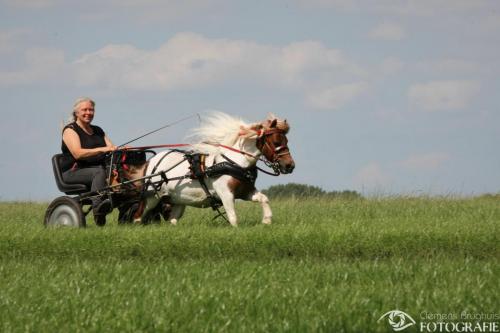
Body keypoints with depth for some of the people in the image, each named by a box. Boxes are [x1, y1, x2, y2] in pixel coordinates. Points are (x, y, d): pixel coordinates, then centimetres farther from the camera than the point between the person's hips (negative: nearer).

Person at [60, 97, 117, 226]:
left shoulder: (98, 131, 24)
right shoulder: (70, 130, 1)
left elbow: (111, 148, 16)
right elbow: (78, 153, -15)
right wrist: (102, 149, -25)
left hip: (98, 169, 6)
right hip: (73, 172, -6)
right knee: (99, 171, -38)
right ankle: (97, 210, -57)